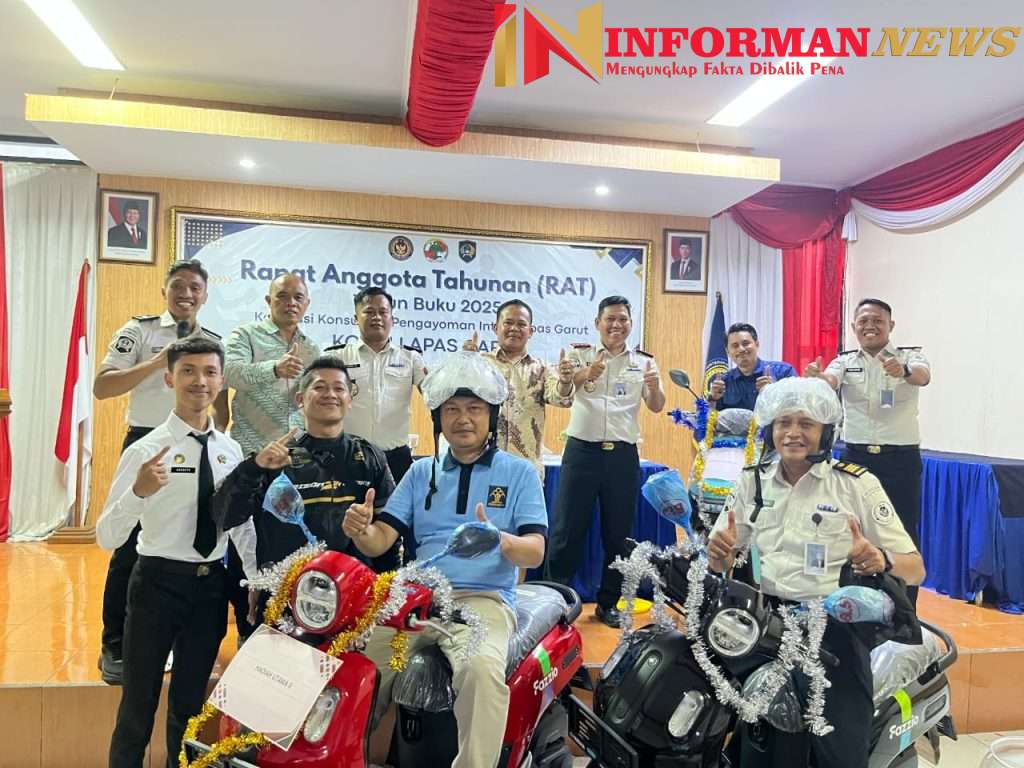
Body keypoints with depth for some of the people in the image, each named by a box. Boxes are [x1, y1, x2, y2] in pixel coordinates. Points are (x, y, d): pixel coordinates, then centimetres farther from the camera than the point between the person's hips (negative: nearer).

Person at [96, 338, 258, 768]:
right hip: (159, 582, -4)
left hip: (212, 584, 4)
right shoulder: (147, 450, -13)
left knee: (190, 704, 20)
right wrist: (139, 492, -36)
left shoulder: (231, 451, 1)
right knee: (139, 705, 11)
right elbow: (107, 538, -19)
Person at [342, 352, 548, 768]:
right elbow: (380, 542, 8)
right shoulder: (421, 472, 15)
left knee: (482, 667, -33)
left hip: (483, 599, -3)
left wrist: (499, 541, -27)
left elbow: (535, 552, -4)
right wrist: (361, 531, -17)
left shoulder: (519, 472, 5)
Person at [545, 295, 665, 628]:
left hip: (623, 454, 3)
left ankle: (608, 603, 27)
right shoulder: (580, 354, 1)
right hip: (582, 450, -2)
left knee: (618, 531, 11)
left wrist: (654, 387, -21)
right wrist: (586, 374, -40)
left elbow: (656, 407, 2)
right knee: (567, 529, 2)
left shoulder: (643, 362, 8)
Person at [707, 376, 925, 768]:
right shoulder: (752, 481, 9)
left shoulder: (856, 484, 0)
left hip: (833, 623, -2)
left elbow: (915, 569, 0)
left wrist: (880, 560, -22)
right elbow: (720, 565, 13)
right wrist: (720, 552, -10)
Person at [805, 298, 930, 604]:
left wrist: (903, 370, -46)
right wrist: (817, 378, -40)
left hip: (901, 458, -2)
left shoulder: (910, 357, 1)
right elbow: (830, 381, -15)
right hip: (856, 456, 2)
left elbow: (923, 376, -22)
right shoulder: (845, 361, 6)